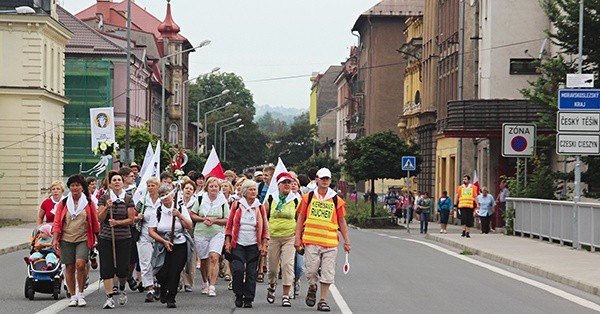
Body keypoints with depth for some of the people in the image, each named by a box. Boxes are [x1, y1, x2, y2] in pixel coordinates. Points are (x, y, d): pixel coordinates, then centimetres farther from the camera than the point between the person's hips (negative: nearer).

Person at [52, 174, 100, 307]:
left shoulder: (89, 203, 4)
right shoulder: (63, 203, 6)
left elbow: (95, 222, 10)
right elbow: (57, 222, 6)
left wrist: (97, 238, 11)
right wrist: (55, 239, -3)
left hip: (83, 240, -2)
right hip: (66, 240, 2)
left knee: (80, 264, -20)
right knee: (69, 267, 3)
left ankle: (80, 294, -5)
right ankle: (73, 296, 14)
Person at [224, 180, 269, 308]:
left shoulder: (260, 207, 7)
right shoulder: (237, 205, 4)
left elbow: (265, 227, 8)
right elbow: (229, 224, 5)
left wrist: (265, 244, 2)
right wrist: (228, 241, 0)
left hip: (253, 245, 1)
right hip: (238, 244, -1)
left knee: (251, 272, 0)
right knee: (238, 269, -12)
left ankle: (248, 299, 8)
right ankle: (239, 296, 5)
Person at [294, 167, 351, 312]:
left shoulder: (337, 200, 8)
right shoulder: (308, 197, 8)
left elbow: (342, 222, 13)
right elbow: (300, 219, 10)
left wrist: (346, 241, 10)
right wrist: (297, 238, 3)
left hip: (330, 242, 1)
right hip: (311, 240, -1)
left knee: (327, 273, 0)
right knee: (311, 270, -4)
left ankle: (323, 300, 8)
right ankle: (312, 288, 27)